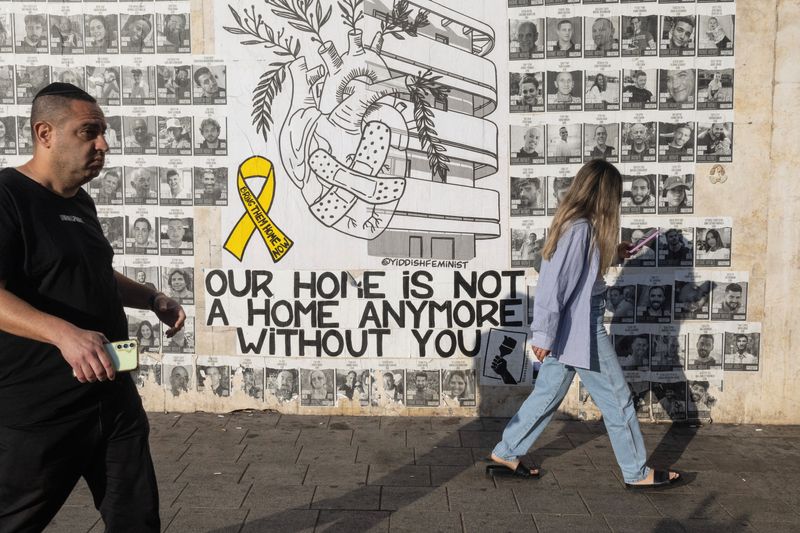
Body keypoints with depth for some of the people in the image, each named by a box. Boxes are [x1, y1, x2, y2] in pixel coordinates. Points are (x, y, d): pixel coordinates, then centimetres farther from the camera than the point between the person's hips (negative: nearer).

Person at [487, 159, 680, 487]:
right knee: (617, 400, 5)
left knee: (548, 394, 16)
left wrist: (613, 254, 17)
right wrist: (543, 335, -20)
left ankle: (505, 455, 24)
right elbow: (555, 283, -22)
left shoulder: (571, 223, 9)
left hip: (569, 330, 10)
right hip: (581, 329, -10)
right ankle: (637, 473, 19)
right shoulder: (581, 229, -20)